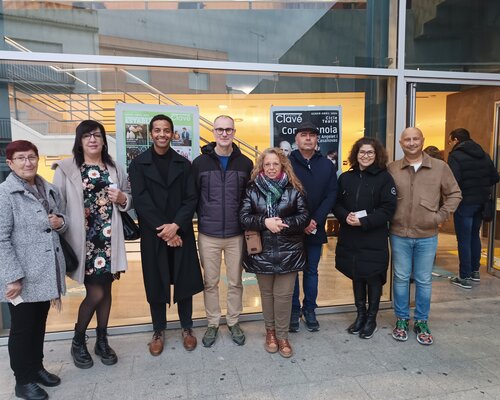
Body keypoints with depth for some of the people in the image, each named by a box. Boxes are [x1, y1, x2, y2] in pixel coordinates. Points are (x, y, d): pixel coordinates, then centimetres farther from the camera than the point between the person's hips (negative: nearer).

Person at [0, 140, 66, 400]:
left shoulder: (49, 189, 8)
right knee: (22, 328, 9)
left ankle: (37, 368, 37)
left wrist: (61, 222, -4)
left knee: (39, 324, 19)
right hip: (22, 277, -6)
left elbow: (58, 224, 20)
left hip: (46, 273, 6)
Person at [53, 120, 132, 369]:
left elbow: (129, 201, 15)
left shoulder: (114, 169, 9)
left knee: (106, 289, 12)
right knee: (95, 293, -2)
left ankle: (102, 341, 30)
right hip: (83, 241, -4)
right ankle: (78, 341, 24)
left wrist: (122, 199, -7)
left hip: (109, 240, 4)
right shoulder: (66, 169, -3)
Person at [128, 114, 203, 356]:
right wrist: (162, 230, -13)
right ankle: (158, 331, 26)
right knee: (156, 284, 8)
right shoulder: (138, 164, 1)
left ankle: (187, 328, 26)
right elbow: (141, 201, -7)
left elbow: (191, 199, -1)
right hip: (152, 235, -1)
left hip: (181, 233, 1)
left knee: (185, 282, 7)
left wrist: (176, 225, -15)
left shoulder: (184, 164, 6)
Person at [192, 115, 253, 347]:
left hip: (236, 234, 1)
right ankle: (213, 323, 30)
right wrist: (204, 219, 1)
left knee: (235, 282, 12)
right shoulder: (200, 162, -2)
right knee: (210, 282, 11)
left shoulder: (245, 163, 1)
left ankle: (233, 322, 31)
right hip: (208, 235, 0)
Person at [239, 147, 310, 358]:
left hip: (287, 251, -1)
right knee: (266, 292, 14)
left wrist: (282, 223, -18)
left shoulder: (294, 189, 0)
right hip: (262, 251, 1)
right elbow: (244, 217, -7)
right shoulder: (253, 189, 1)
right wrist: (265, 222, -23)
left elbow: (304, 216, -4)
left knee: (284, 294, 3)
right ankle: (270, 331, 34)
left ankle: (282, 336, 21)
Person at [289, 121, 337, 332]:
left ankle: (309, 310, 29)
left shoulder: (327, 165, 4)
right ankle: (294, 311, 23)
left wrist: (315, 220, -13)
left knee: (311, 271, 14)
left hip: (316, 229, 3)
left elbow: (331, 195, -1)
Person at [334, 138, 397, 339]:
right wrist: (345, 216, -14)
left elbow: (388, 209, -11)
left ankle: (371, 319, 26)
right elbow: (336, 204, 7)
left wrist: (364, 221, -20)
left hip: (374, 239, -3)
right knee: (356, 277, 15)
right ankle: (360, 315, 33)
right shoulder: (345, 177, 6)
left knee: (373, 278, 8)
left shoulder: (384, 177, -5)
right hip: (350, 238, 4)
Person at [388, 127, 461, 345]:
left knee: (424, 280, 11)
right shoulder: (392, 169, -2)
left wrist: (441, 215, -3)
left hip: (427, 236, 0)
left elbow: (454, 194, 5)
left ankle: (421, 322, 28)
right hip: (399, 235, 0)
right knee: (401, 278, 11)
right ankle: (401, 319, 27)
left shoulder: (440, 167, -1)